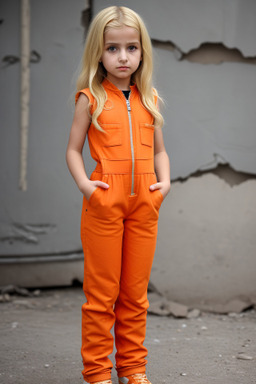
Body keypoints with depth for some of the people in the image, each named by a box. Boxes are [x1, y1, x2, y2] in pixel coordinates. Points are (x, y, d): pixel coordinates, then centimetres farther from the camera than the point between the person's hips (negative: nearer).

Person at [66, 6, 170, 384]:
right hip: (104, 202, -3)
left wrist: (164, 181, 0)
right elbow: (74, 149, 2)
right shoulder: (90, 98, 0)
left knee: (135, 292, 10)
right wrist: (83, 183, -13)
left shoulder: (148, 99, 10)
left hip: (144, 204, 3)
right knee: (101, 292, 2)